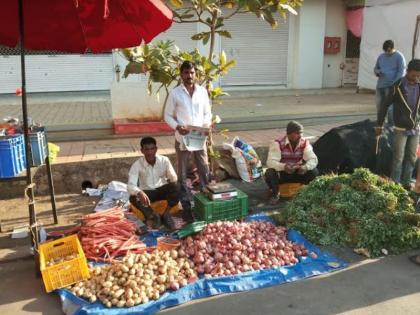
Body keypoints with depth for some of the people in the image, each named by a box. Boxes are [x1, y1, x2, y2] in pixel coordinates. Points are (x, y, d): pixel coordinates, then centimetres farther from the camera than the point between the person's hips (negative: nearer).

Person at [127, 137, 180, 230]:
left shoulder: (164, 160, -10)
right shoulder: (137, 165, -15)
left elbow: (174, 178, -8)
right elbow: (130, 185, -26)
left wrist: (173, 178, -32)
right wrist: (140, 193, -46)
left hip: (162, 190, 1)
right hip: (147, 192, -1)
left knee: (176, 187, -31)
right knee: (133, 197, -32)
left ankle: (166, 213, -18)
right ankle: (152, 216, -19)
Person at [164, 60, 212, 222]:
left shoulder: (202, 91, 4)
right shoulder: (175, 93, -4)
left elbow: (207, 112, 11)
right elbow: (167, 115, 0)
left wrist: (207, 125, -9)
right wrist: (177, 127, -18)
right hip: (182, 139, -2)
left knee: (205, 172, 10)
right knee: (182, 175, 6)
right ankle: (187, 207, 18)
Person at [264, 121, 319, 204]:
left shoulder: (305, 143, -9)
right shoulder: (278, 143, -20)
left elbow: (313, 160, -17)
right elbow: (271, 161, -30)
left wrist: (305, 167, -41)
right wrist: (283, 166, -51)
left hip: (297, 173, 3)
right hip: (281, 174, -3)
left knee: (314, 171, -21)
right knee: (269, 173, -34)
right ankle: (275, 194, -3)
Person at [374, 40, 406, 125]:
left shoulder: (399, 57, -5)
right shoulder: (381, 56, 12)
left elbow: (401, 72, -9)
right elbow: (375, 68, 20)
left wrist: (394, 84, -19)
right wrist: (377, 72, -5)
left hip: (391, 86, -6)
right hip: (380, 85, 6)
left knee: (390, 106, -9)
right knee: (379, 105, 10)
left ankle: (391, 125, -3)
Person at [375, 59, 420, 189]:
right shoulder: (398, 87, -13)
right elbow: (385, 106, -8)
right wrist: (379, 125, -6)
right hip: (401, 129, -5)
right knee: (398, 157, 0)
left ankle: (406, 182, 21)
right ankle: (395, 183, 12)